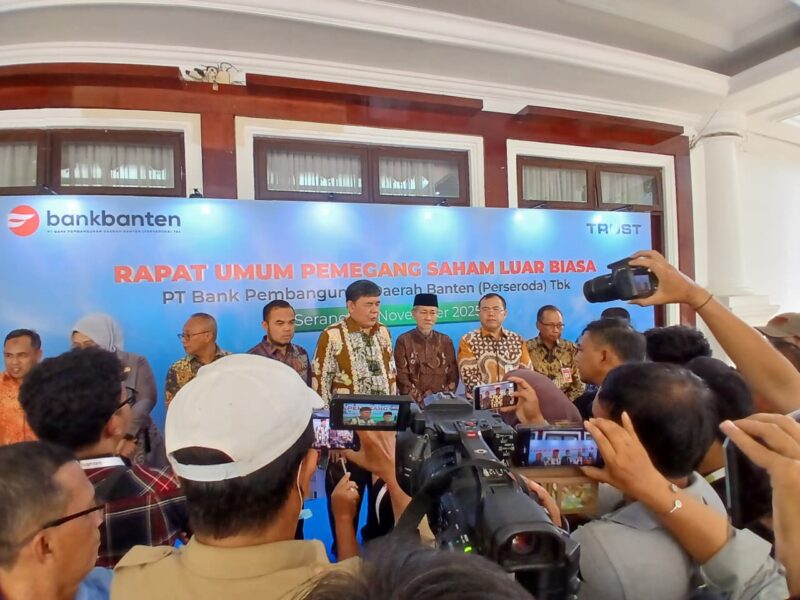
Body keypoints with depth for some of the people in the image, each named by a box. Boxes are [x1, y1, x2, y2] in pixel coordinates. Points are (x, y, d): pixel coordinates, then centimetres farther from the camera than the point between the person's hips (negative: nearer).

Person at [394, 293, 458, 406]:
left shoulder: (446, 341, 9)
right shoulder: (403, 341, 1)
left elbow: (453, 377, 9)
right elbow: (401, 378, -2)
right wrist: (421, 401, -11)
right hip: (413, 404, -2)